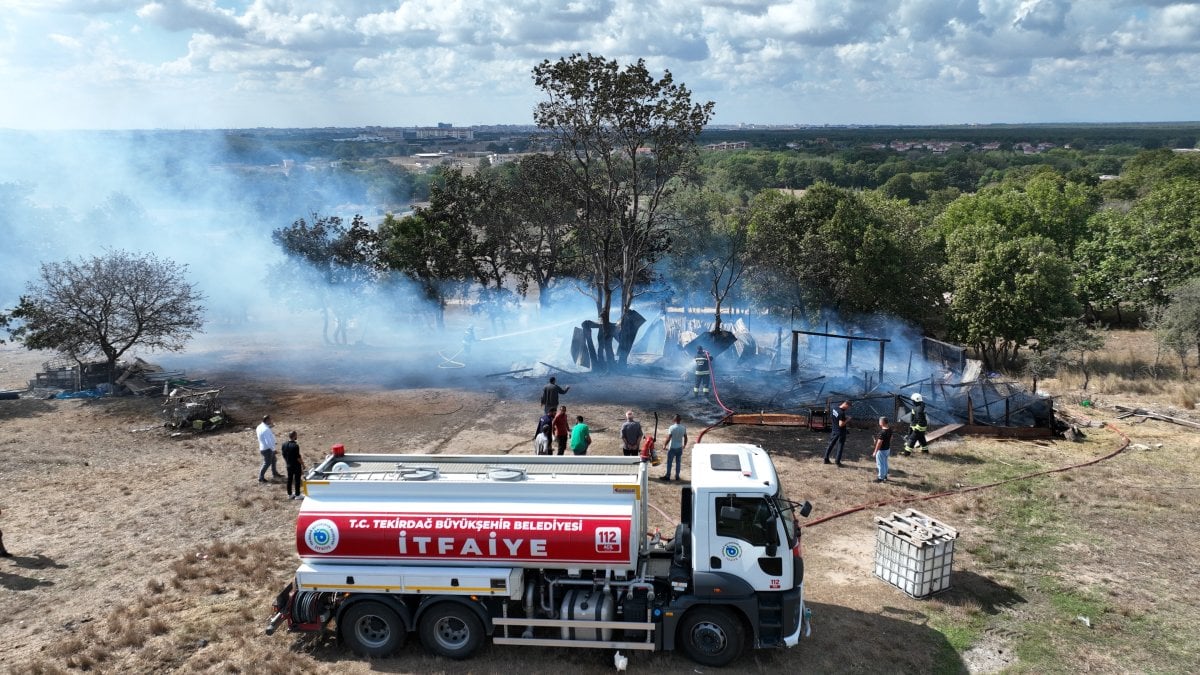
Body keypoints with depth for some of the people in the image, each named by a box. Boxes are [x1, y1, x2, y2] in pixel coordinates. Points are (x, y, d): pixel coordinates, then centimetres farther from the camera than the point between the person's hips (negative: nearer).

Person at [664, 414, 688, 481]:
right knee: (678, 462, 14)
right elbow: (685, 438, 4)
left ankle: (668, 476, 12)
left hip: (672, 448, -4)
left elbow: (668, 438, -19)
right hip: (679, 448, 4)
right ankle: (677, 476, 20)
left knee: (669, 462, 7)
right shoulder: (683, 428, -4)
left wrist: (665, 445, -7)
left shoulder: (672, 427, -18)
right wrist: (684, 445, 20)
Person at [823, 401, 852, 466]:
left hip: (834, 431, 7)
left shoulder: (834, 409, 0)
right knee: (840, 447, 5)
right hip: (841, 432, -7)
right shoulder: (842, 413, -25)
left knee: (831, 445, 16)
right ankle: (838, 462, 9)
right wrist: (847, 420, -13)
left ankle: (826, 459, 22)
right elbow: (841, 424, -27)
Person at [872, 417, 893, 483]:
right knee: (885, 463, 22)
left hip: (881, 450, -9)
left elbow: (879, 443, -25)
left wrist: (875, 451, -16)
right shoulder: (890, 429, -2)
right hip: (887, 449, 9)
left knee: (880, 464, 5)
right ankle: (885, 476, 33)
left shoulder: (882, 432, -29)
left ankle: (881, 478, 14)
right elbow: (890, 438, 11)